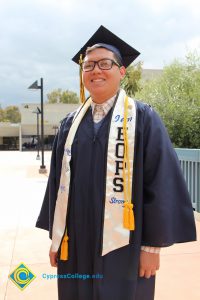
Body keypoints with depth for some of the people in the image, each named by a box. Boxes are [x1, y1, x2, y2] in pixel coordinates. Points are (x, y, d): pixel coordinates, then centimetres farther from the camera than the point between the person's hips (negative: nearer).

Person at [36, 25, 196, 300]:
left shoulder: (143, 118, -6)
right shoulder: (71, 124, 7)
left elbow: (163, 182, -9)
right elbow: (58, 182, 10)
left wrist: (153, 245, -10)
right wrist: (56, 237, 10)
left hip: (123, 247, -3)